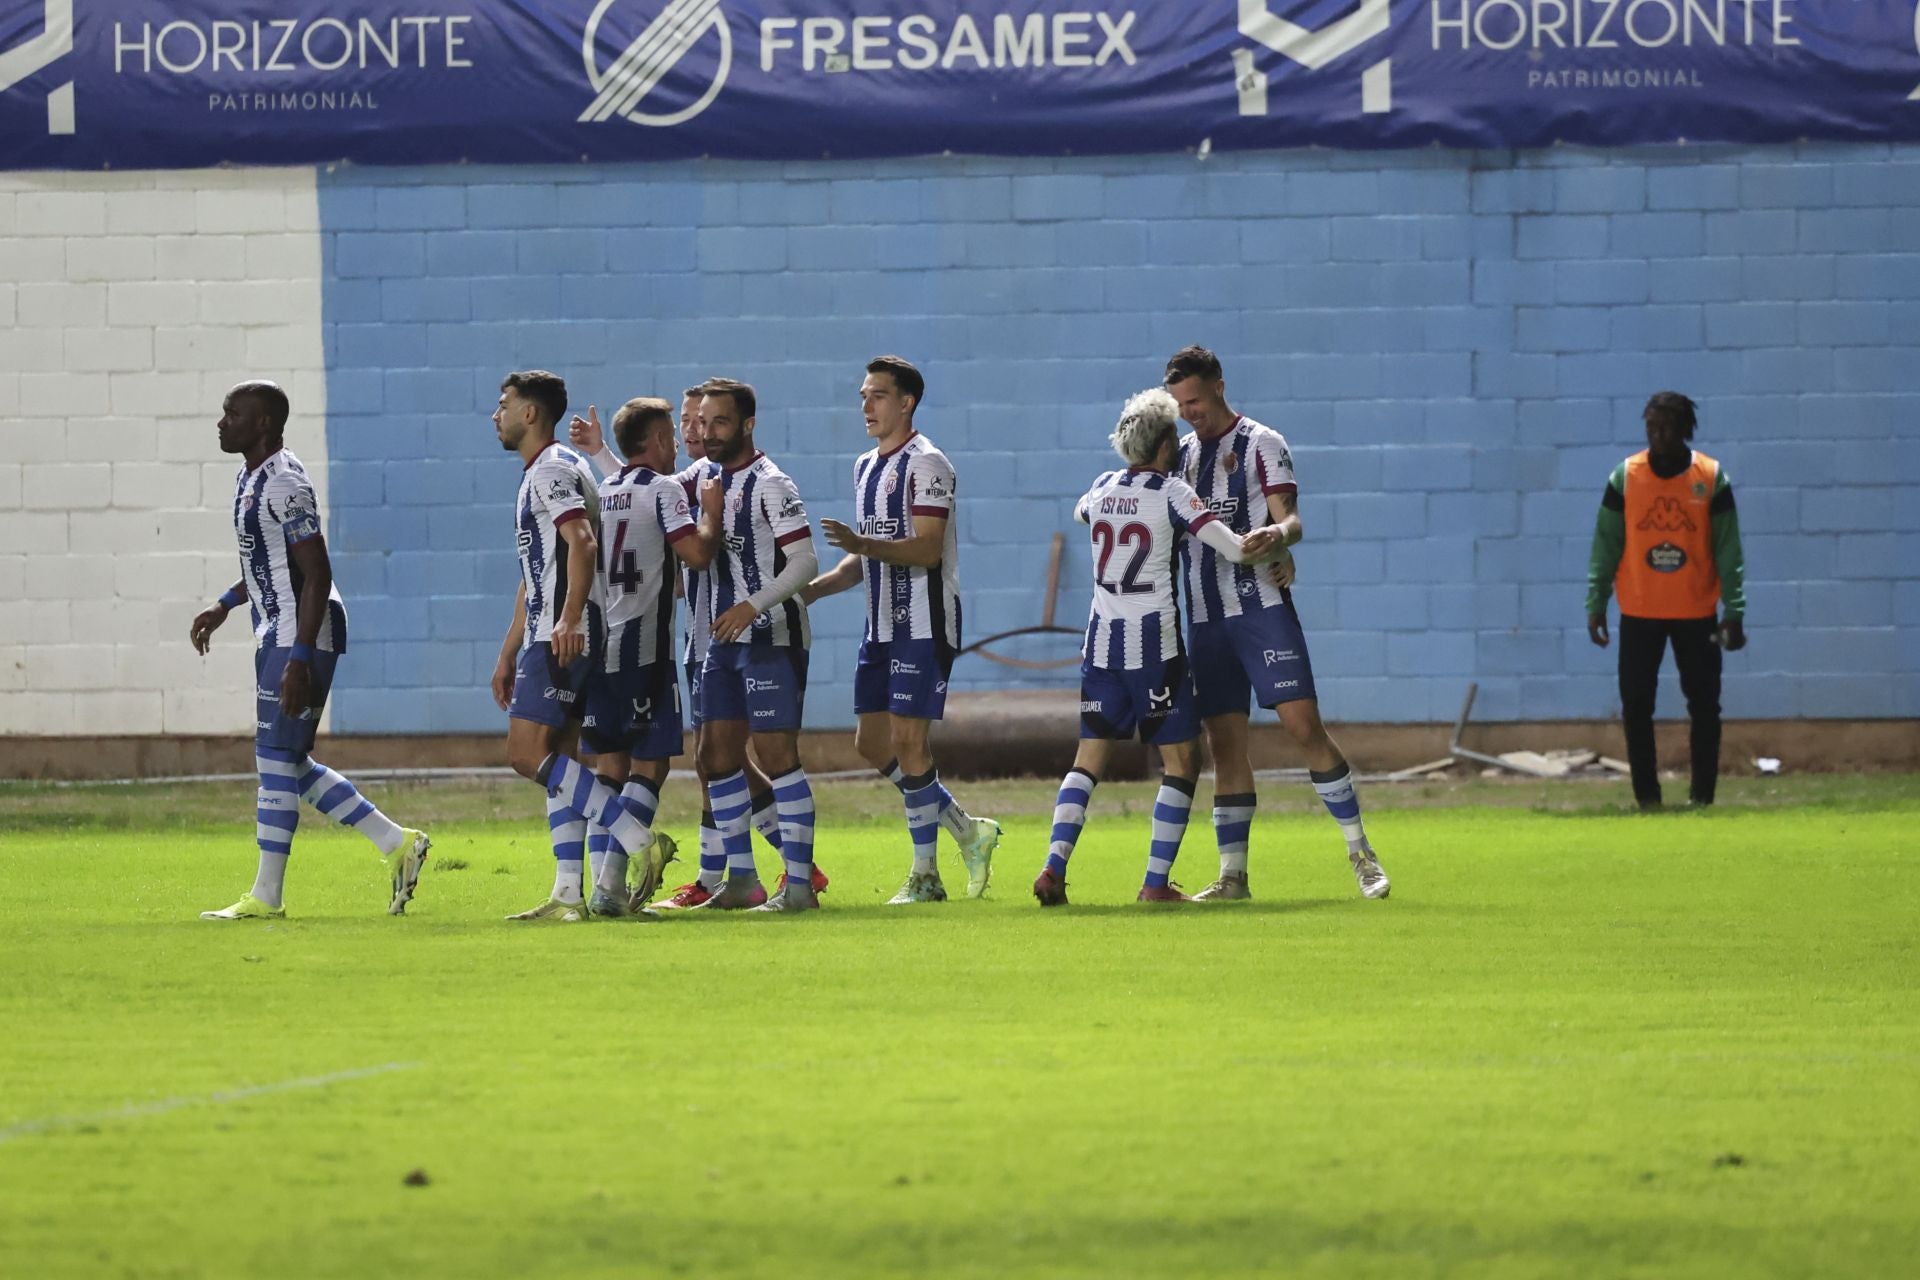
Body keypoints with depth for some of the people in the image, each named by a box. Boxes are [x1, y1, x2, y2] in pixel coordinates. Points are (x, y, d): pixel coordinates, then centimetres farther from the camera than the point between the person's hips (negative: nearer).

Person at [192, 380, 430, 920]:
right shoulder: (253, 478, 13)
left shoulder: (284, 485, -18)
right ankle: (396, 844, 17)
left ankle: (266, 897, -1)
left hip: (300, 636, -11)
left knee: (276, 762, -6)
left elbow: (316, 574, -22)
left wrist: (299, 658, -25)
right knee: (289, 764, 12)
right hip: (278, 635, 11)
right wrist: (224, 605, 24)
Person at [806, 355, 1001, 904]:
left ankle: (925, 875, -1)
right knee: (871, 742, 8)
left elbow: (927, 549, -21)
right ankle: (968, 832, 20)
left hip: (924, 625, -9)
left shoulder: (926, 463, -12)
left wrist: (861, 544, -32)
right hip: (882, 626, 9)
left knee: (908, 740, -9)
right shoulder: (866, 466, 16)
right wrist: (811, 589, 12)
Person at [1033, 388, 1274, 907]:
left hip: (1103, 641, 5)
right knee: (1182, 760, 4)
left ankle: (1054, 868, -6)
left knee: (1088, 757, 10)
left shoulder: (1102, 488, 7)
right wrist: (1273, 543, 2)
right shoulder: (1172, 493, -9)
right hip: (1155, 644, -5)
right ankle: (1157, 881, -2)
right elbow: (1235, 548, -18)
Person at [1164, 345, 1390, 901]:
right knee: (1224, 743, 3)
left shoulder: (1261, 444, -1)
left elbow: (1290, 519, -10)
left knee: (1304, 725, -12)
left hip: (1262, 605, -5)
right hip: (1206, 615, 5)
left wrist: (1278, 533, -31)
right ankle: (1233, 875, 6)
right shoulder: (1184, 454, 16)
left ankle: (1360, 851, -5)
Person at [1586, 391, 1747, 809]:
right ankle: (1646, 797, 6)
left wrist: (1734, 611, -8)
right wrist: (1596, 605, -4)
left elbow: (1728, 550, -2)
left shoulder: (1711, 478, -3)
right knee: (1636, 707, -1)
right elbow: (1605, 546, 1)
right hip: (1639, 613, 0)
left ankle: (1702, 796, 9)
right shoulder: (1625, 477, -1)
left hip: (1697, 613, 0)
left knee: (1704, 707, 1)